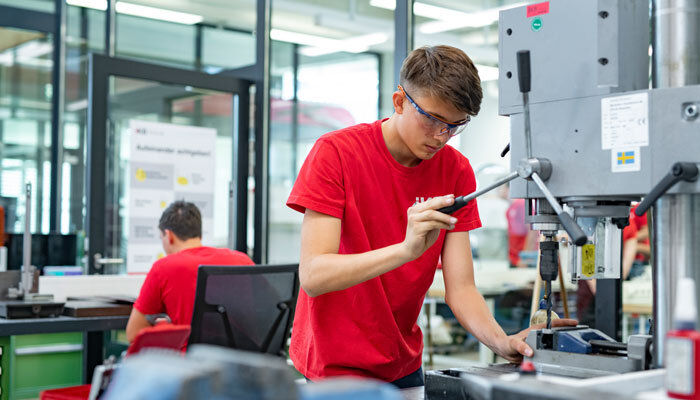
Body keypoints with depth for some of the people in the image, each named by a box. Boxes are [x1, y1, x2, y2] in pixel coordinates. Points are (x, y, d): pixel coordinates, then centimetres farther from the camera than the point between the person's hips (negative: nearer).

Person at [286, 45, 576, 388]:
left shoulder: (456, 172, -3)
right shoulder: (336, 153, -16)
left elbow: (460, 287, -8)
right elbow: (313, 276, -26)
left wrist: (500, 341, -27)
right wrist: (407, 248, -39)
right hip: (335, 368, -4)